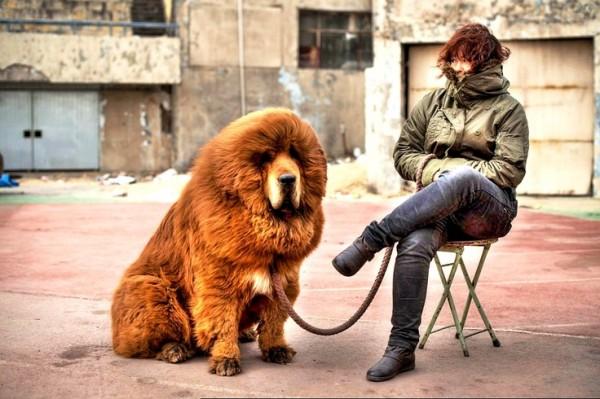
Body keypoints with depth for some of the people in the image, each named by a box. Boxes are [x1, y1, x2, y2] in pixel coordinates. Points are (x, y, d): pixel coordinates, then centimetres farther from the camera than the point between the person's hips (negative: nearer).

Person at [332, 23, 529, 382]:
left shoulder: (508, 109, 7)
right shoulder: (434, 102, 17)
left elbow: (511, 170, -3)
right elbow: (404, 153, 14)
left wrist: (453, 170, -10)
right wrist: (434, 168, -7)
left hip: (490, 210, -2)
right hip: (437, 206, 3)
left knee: (461, 177, -41)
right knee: (414, 242, -35)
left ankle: (371, 240, -37)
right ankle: (402, 349, -31)